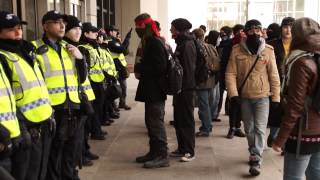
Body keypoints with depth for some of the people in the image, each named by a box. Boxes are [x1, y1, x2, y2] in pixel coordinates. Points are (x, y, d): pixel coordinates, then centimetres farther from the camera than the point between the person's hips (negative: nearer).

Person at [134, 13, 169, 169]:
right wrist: (140, 67, 3)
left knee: (156, 123, -5)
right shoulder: (149, 42, 15)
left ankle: (162, 156, 3)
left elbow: (159, 68, -23)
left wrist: (139, 68, -15)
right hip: (151, 90, 10)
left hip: (155, 90, -10)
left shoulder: (155, 43, -16)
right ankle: (154, 152, 25)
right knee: (151, 122, 15)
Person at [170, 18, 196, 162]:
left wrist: (184, 86, -21)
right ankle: (182, 148, 24)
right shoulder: (182, 43, 16)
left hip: (186, 89, -10)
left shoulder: (188, 45, -14)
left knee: (186, 120, -3)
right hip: (180, 88, 10)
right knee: (178, 120, 14)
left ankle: (189, 151, 6)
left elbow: (188, 69, -21)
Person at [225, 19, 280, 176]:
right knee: (249, 129, 15)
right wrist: (233, 94, -17)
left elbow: (274, 76, -1)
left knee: (259, 128, -7)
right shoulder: (237, 50, -5)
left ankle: (256, 160, 0)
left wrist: (276, 97, -1)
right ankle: (254, 154, 34)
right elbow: (230, 74, -7)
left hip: (262, 97, -2)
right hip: (244, 97, 2)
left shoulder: (268, 50, -5)